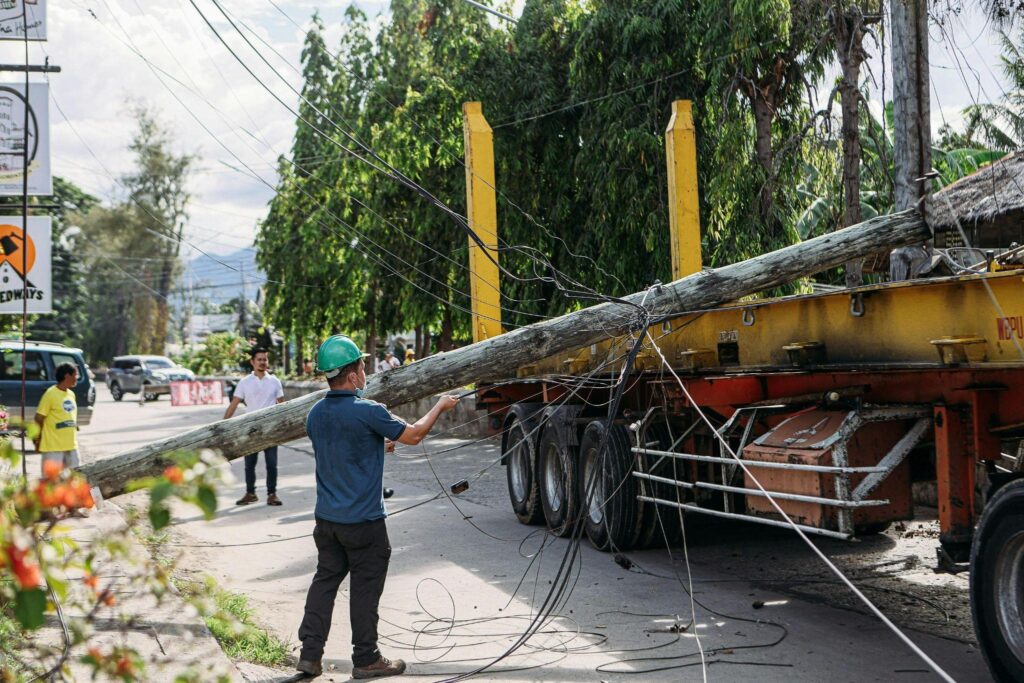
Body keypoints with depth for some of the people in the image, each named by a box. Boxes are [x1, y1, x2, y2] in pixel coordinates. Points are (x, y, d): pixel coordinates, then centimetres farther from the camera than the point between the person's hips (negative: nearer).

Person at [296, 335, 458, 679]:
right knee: (365, 588, 5)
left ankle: (310, 654, 14)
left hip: (327, 518, 6)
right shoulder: (368, 412, -19)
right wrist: (441, 406, 9)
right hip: (363, 521, -6)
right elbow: (414, 434, -7)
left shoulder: (316, 414, 2)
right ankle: (366, 660, 16)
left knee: (325, 579, 15)